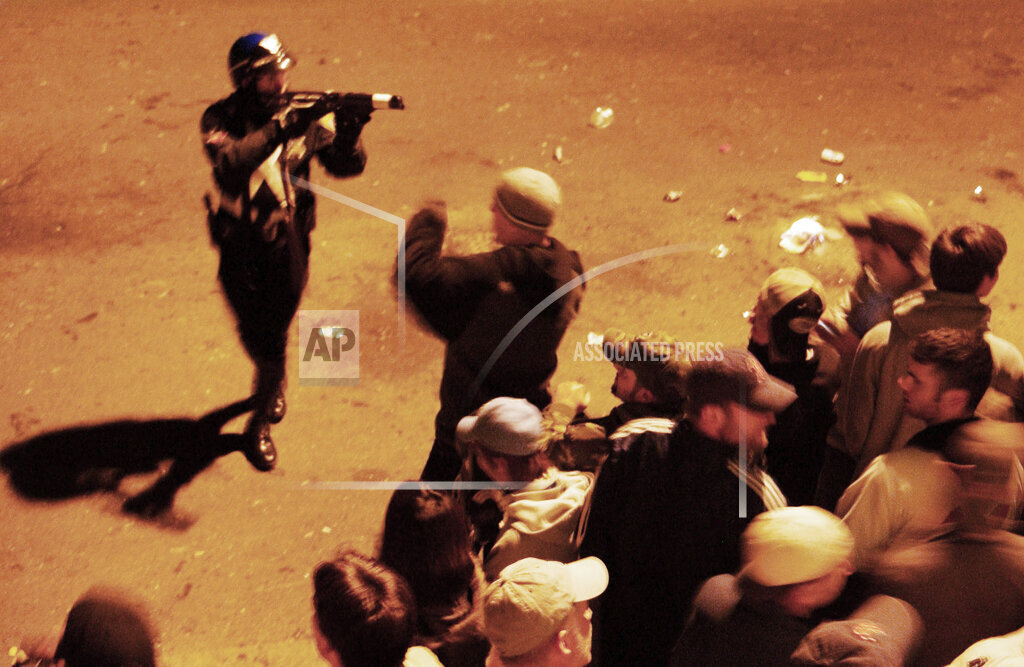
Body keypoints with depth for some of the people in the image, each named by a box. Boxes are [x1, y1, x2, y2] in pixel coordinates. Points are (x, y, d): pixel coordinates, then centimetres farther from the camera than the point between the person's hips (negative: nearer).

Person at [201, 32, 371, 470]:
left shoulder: (304, 115, -7)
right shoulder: (220, 120, -13)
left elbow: (346, 166, -11)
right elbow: (232, 160, -34)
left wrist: (349, 133, -33)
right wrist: (283, 128, -43)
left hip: (288, 242, 1)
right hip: (239, 248, -1)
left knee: (274, 332, 8)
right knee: (253, 332, 3)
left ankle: (261, 420, 30)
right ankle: (273, 381, 36)